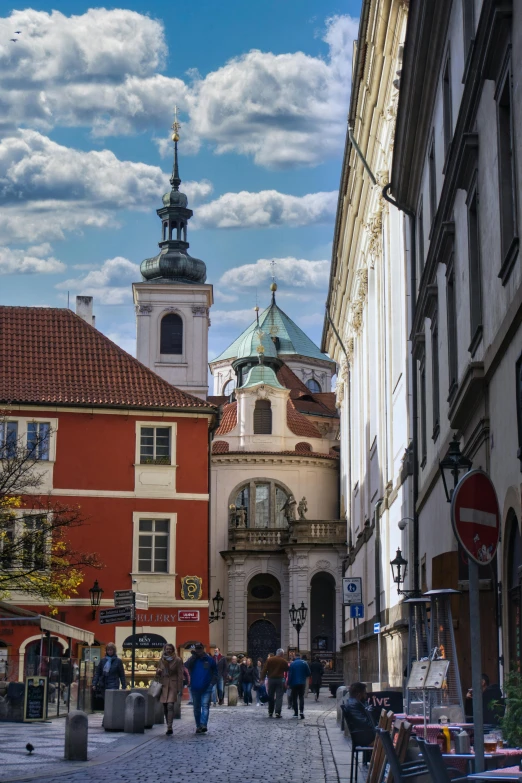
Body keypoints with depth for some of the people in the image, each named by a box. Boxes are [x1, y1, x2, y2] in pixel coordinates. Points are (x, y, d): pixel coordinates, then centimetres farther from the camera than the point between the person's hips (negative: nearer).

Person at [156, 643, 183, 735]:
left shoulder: (177, 660, -3)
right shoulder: (162, 660, 11)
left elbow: (180, 675, -4)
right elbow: (159, 673, 22)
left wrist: (180, 689, -9)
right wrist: (158, 671, -3)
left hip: (173, 685, -5)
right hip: (164, 685, 5)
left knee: (170, 705, -18)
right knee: (165, 707, 6)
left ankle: (169, 727, -23)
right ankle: (169, 726, 18)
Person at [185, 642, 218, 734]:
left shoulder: (209, 659, 4)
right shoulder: (193, 659, 6)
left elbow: (215, 672, 9)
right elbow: (187, 665, -16)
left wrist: (213, 682, -2)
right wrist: (194, 655, -15)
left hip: (206, 688, -2)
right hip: (195, 687, 2)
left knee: (205, 706, -13)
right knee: (197, 708, 9)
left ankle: (203, 725, -22)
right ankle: (198, 726, 16)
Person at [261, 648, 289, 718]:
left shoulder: (269, 660, 1)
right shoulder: (284, 661, -1)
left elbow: (264, 670, -2)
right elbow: (287, 670, 4)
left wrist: (262, 678, 0)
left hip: (271, 679, 2)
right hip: (280, 680, -2)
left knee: (271, 696, 12)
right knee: (279, 696, -2)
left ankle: (270, 712, 17)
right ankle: (278, 712, -13)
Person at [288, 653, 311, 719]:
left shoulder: (292, 664, -5)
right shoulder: (304, 663, 0)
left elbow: (290, 674, -7)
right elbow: (308, 673, 3)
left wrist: (289, 683, -1)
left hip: (294, 683, -1)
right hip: (302, 683, 1)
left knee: (294, 698, 8)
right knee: (301, 697, 5)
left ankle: (296, 713, 7)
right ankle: (301, 711, -14)